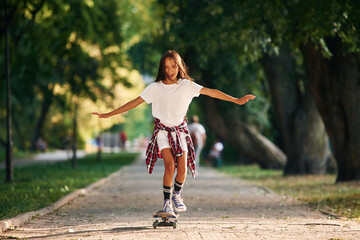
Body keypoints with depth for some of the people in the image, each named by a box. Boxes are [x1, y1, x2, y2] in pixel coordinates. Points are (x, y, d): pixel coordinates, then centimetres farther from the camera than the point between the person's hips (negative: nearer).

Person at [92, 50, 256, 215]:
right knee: (170, 166, -18)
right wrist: (109, 114, -12)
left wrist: (236, 100, -8)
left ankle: (176, 195, 22)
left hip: (180, 130, 2)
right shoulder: (155, 88, -6)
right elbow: (135, 102, -7)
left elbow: (211, 92, -5)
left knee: (182, 168, -8)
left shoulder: (186, 85, -3)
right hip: (162, 130, -2)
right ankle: (166, 201, -1)